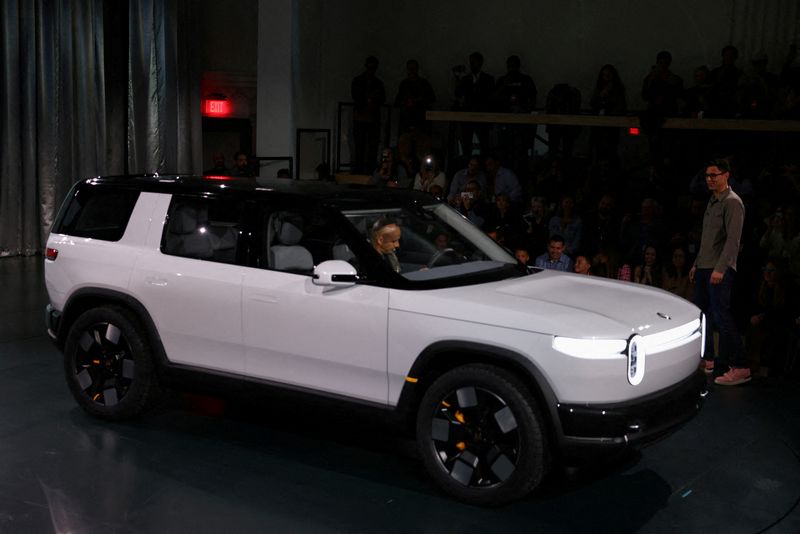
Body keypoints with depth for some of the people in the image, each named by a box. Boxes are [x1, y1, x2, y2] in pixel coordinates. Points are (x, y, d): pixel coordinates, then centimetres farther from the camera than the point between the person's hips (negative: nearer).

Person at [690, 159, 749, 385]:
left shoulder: (732, 202, -10)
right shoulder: (712, 201, 17)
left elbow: (733, 239, -18)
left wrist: (720, 269, -24)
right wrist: (696, 264, 21)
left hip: (720, 270, -9)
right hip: (704, 268, 9)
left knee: (722, 317, -13)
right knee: (701, 315, 12)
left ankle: (740, 368, -11)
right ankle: (706, 360, 22)